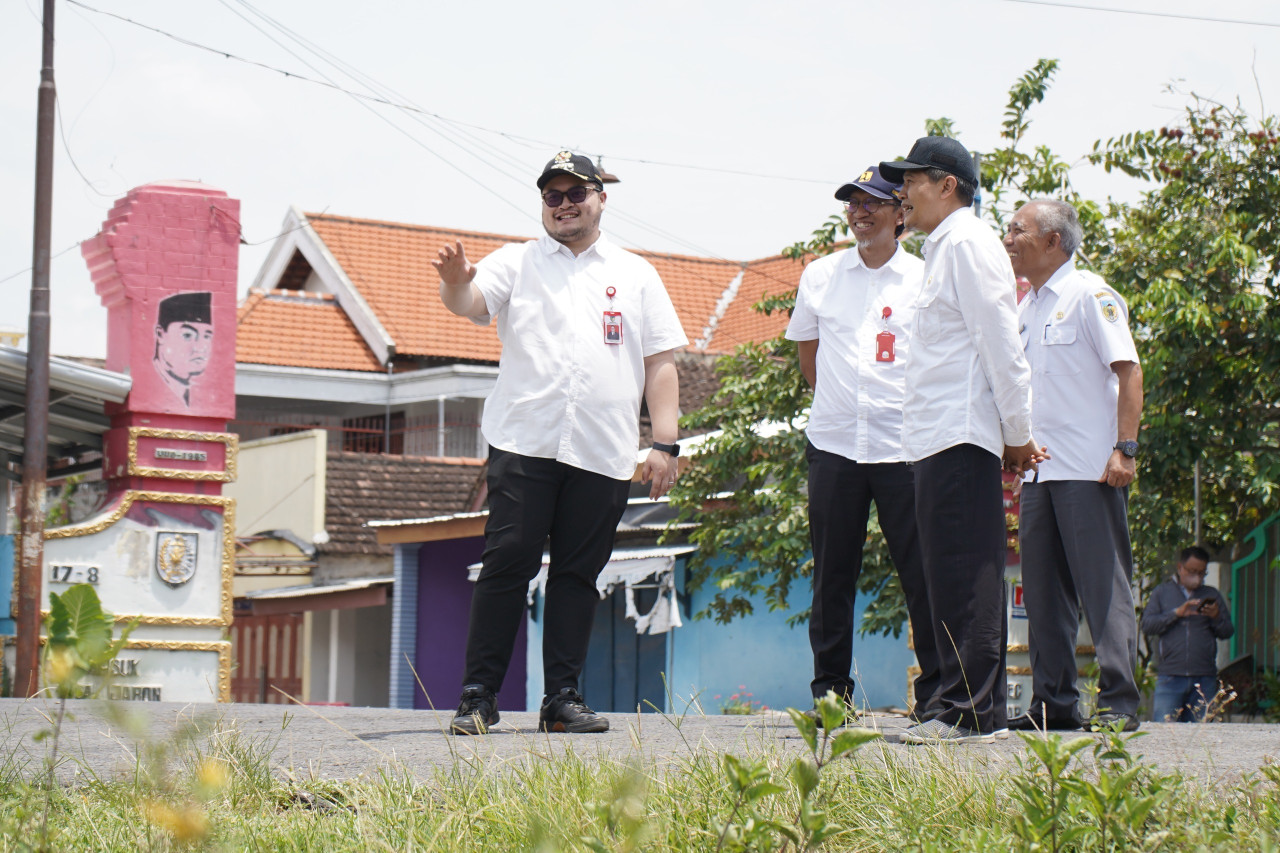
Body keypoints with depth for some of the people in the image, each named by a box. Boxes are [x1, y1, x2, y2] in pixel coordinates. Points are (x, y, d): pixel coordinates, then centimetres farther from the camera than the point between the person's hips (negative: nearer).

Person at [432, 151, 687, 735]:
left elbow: (660, 363, 12)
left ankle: (562, 699, 9)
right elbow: (471, 302, -7)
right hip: (523, 445, -2)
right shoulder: (517, 263, 12)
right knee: (507, 565, -6)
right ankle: (478, 698, -3)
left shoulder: (635, 275, 16)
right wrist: (455, 285, -32)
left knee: (578, 575, 3)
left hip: (603, 455, 2)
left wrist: (664, 445, 3)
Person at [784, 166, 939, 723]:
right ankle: (830, 688, 13)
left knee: (922, 572, -4)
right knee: (832, 573, 5)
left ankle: (935, 691, 2)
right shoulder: (821, 276, 10)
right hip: (834, 442, 2)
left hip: (905, 443, -2)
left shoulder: (924, 279, 3)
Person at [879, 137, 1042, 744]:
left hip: (960, 438, -10)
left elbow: (1001, 343, -14)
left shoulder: (966, 244, -8)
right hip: (940, 441, 10)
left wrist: (1017, 434, -13)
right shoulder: (942, 248, 23)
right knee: (953, 579, 10)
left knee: (964, 577, -10)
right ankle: (973, 710, 13)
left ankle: (969, 712, -11)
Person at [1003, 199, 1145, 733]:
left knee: (1103, 586, -7)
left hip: (1089, 469, -8)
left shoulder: (1089, 295, -5)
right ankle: (1053, 702, 12)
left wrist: (1125, 449, -18)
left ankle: (1118, 703, -6)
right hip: (1038, 469, 8)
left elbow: (1128, 370, -10)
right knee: (1043, 590, 7)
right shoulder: (1024, 308, 18)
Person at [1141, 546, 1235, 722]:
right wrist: (1176, 613, -9)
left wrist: (1216, 617, -8)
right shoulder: (1162, 592, 14)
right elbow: (1147, 626, 2)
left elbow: (1227, 633, 13)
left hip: (1204, 680, 2)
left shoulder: (1212, 595, 19)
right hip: (1170, 676, -2)